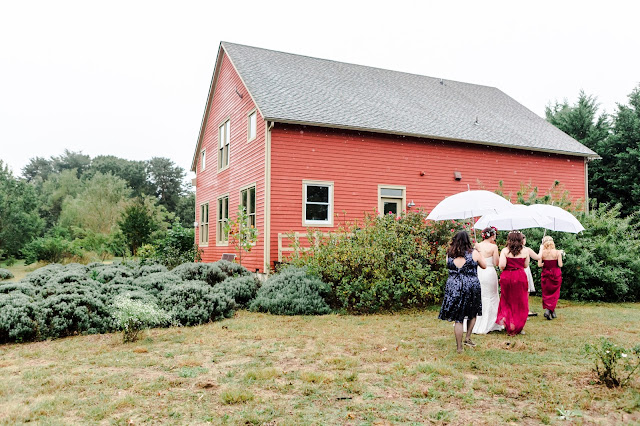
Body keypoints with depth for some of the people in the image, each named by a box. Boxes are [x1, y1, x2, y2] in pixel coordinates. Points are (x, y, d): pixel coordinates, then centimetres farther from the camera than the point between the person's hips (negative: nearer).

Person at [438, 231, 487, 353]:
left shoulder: (450, 254, 1)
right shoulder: (474, 253, -3)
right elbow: (484, 266, 11)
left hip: (453, 287, 1)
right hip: (471, 287, -1)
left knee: (458, 318, 6)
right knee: (473, 313, 23)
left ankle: (459, 347, 11)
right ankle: (468, 338, 21)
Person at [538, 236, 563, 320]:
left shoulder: (542, 252, -8)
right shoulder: (557, 252, -9)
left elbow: (539, 265, -13)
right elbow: (560, 265, -8)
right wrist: (561, 254, 6)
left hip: (546, 274, 0)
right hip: (556, 274, 0)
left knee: (546, 294, 14)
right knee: (554, 294, 11)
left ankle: (548, 309, 10)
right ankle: (549, 310, -1)